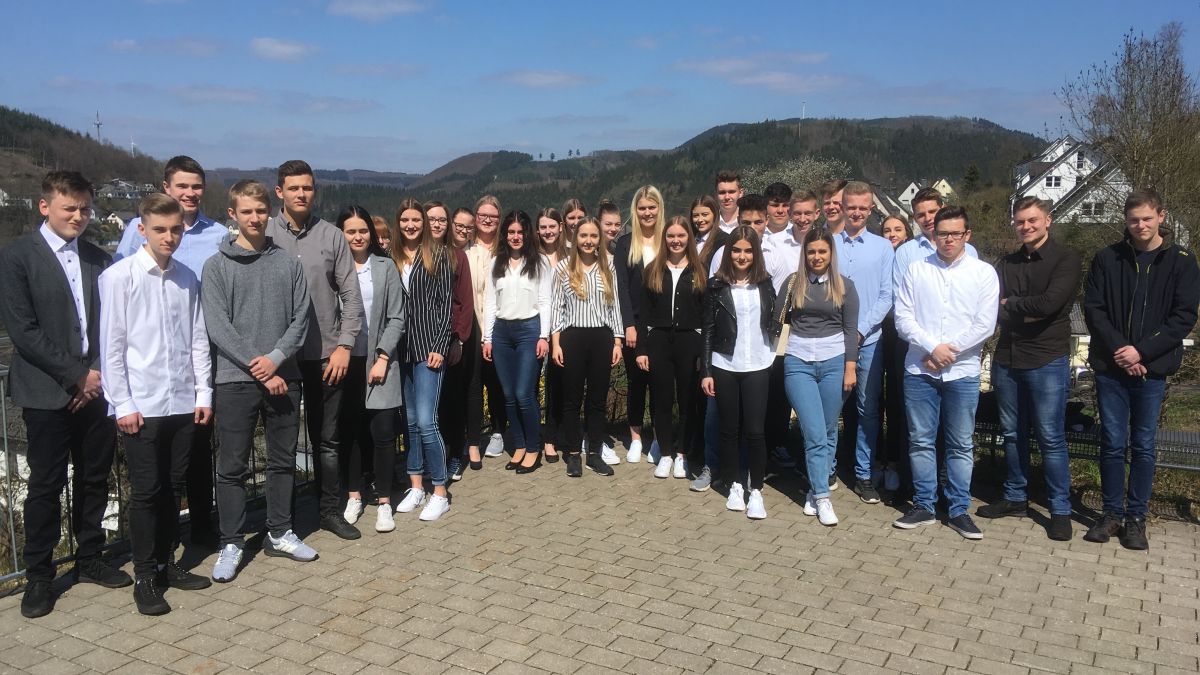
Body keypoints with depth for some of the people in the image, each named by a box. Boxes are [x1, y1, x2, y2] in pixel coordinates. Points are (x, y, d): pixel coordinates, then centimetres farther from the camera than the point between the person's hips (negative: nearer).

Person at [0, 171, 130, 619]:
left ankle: (89, 560, 27)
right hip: (47, 392, -4)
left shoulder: (97, 259, 10)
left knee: (94, 479, 11)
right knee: (46, 486, 4)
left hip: (96, 388, 4)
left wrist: (98, 375, -3)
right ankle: (38, 577, 17)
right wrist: (77, 375, -13)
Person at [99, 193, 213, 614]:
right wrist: (123, 404, -9)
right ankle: (145, 576, 16)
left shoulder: (188, 279, 6)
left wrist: (203, 393, 6)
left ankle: (165, 563, 28)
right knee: (146, 492, 3)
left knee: (173, 488, 13)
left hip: (183, 403, 4)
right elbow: (111, 345, -6)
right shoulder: (119, 277, -5)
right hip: (141, 405, -4)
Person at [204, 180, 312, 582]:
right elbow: (218, 326, -7)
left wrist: (276, 359, -12)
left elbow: (300, 318, 2)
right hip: (234, 379, -3)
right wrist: (258, 368, -13)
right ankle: (231, 544, 15)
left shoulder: (288, 264, 7)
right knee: (233, 467, 3)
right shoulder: (217, 266, 0)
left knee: (283, 461, 11)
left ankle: (279, 533, 25)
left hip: (283, 377, 3)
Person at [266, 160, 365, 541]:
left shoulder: (331, 236, 3)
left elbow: (351, 295, 3)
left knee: (327, 438, 11)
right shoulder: (264, 235, -2)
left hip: (327, 353, 1)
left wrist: (344, 345, -4)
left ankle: (331, 510, 23)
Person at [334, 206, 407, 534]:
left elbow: (396, 318, 3)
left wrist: (383, 358, -5)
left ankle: (384, 501, 11)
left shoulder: (385, 267, 5)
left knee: (382, 432, -1)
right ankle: (353, 496, 20)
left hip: (378, 360, 0)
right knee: (349, 430, 6)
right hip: (344, 360, 0)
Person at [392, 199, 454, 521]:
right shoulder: (392, 256, 9)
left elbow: (446, 302, -4)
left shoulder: (437, 254, -1)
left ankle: (440, 493, 3)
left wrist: (439, 346, -11)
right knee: (410, 420, 10)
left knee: (425, 421, -8)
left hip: (428, 346, -4)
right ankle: (416, 486, 21)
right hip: (402, 348, 4)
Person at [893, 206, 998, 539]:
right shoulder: (916, 270, 5)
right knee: (921, 441, 7)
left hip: (962, 372, -1)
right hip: (919, 370, 1)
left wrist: (948, 351, -10)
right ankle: (923, 505, 19)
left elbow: (985, 324, -4)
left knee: (961, 445, 7)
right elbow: (903, 317, -2)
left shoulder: (983, 272, 3)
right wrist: (932, 347, -13)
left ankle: (959, 510, 18)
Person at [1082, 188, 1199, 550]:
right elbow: (1093, 308, 0)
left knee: (1143, 446, 7)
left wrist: (1142, 351, -14)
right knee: (1112, 443, 6)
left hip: (1152, 370, -1)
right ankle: (1112, 513, 19)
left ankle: (1136, 517, 19)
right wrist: (1118, 349, -11)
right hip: (1110, 367, 1)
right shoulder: (1107, 258, 3)